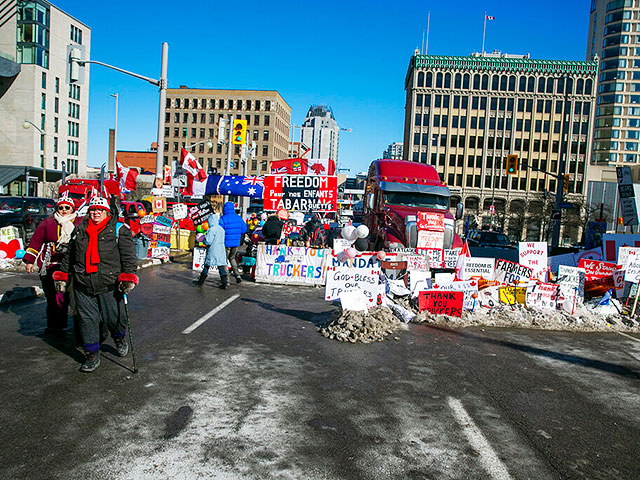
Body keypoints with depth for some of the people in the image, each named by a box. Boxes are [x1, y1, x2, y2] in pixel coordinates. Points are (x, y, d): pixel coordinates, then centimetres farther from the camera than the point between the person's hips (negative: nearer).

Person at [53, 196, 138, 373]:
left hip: (109, 286, -3)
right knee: (87, 320, 5)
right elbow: (69, 255, 23)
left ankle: (120, 338, 36)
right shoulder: (80, 230, 14)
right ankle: (92, 356, 18)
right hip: (83, 286, 4)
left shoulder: (119, 229, 0)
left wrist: (128, 277, -16)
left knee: (113, 318, 3)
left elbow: (128, 255, -5)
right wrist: (62, 276, 20)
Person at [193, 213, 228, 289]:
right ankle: (225, 283, -1)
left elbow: (208, 242, -16)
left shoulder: (211, 230, -14)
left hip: (212, 251, -6)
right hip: (221, 250, 6)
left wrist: (204, 238, 4)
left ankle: (201, 281, 17)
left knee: (207, 265, 7)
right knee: (221, 266, 5)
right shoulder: (221, 229, 10)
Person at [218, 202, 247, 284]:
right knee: (232, 258, 22)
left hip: (226, 243, -4)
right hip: (236, 243, 5)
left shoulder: (223, 219, -13)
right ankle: (237, 275, 8)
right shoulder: (239, 218, 1)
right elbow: (244, 230, 5)